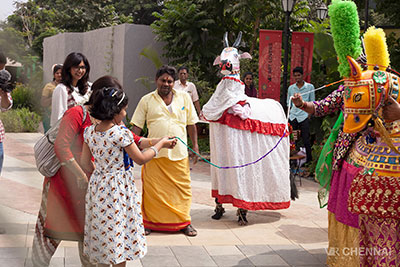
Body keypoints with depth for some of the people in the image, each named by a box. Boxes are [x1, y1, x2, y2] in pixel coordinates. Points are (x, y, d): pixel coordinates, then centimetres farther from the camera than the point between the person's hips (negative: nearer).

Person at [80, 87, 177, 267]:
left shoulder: (89, 132, -1)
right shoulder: (121, 133, -19)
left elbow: (85, 163, 6)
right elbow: (140, 159, -9)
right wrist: (161, 144, 3)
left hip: (97, 186, 7)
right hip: (118, 189, -6)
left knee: (102, 233, 18)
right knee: (119, 235, 7)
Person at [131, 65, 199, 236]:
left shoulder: (184, 98, 10)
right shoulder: (146, 100, 6)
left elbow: (191, 124, 14)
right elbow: (137, 126, 6)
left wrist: (195, 145, 9)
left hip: (179, 153, 1)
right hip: (154, 152, -1)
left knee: (182, 188, 4)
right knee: (152, 189, 1)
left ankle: (184, 222, 18)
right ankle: (149, 222, 16)